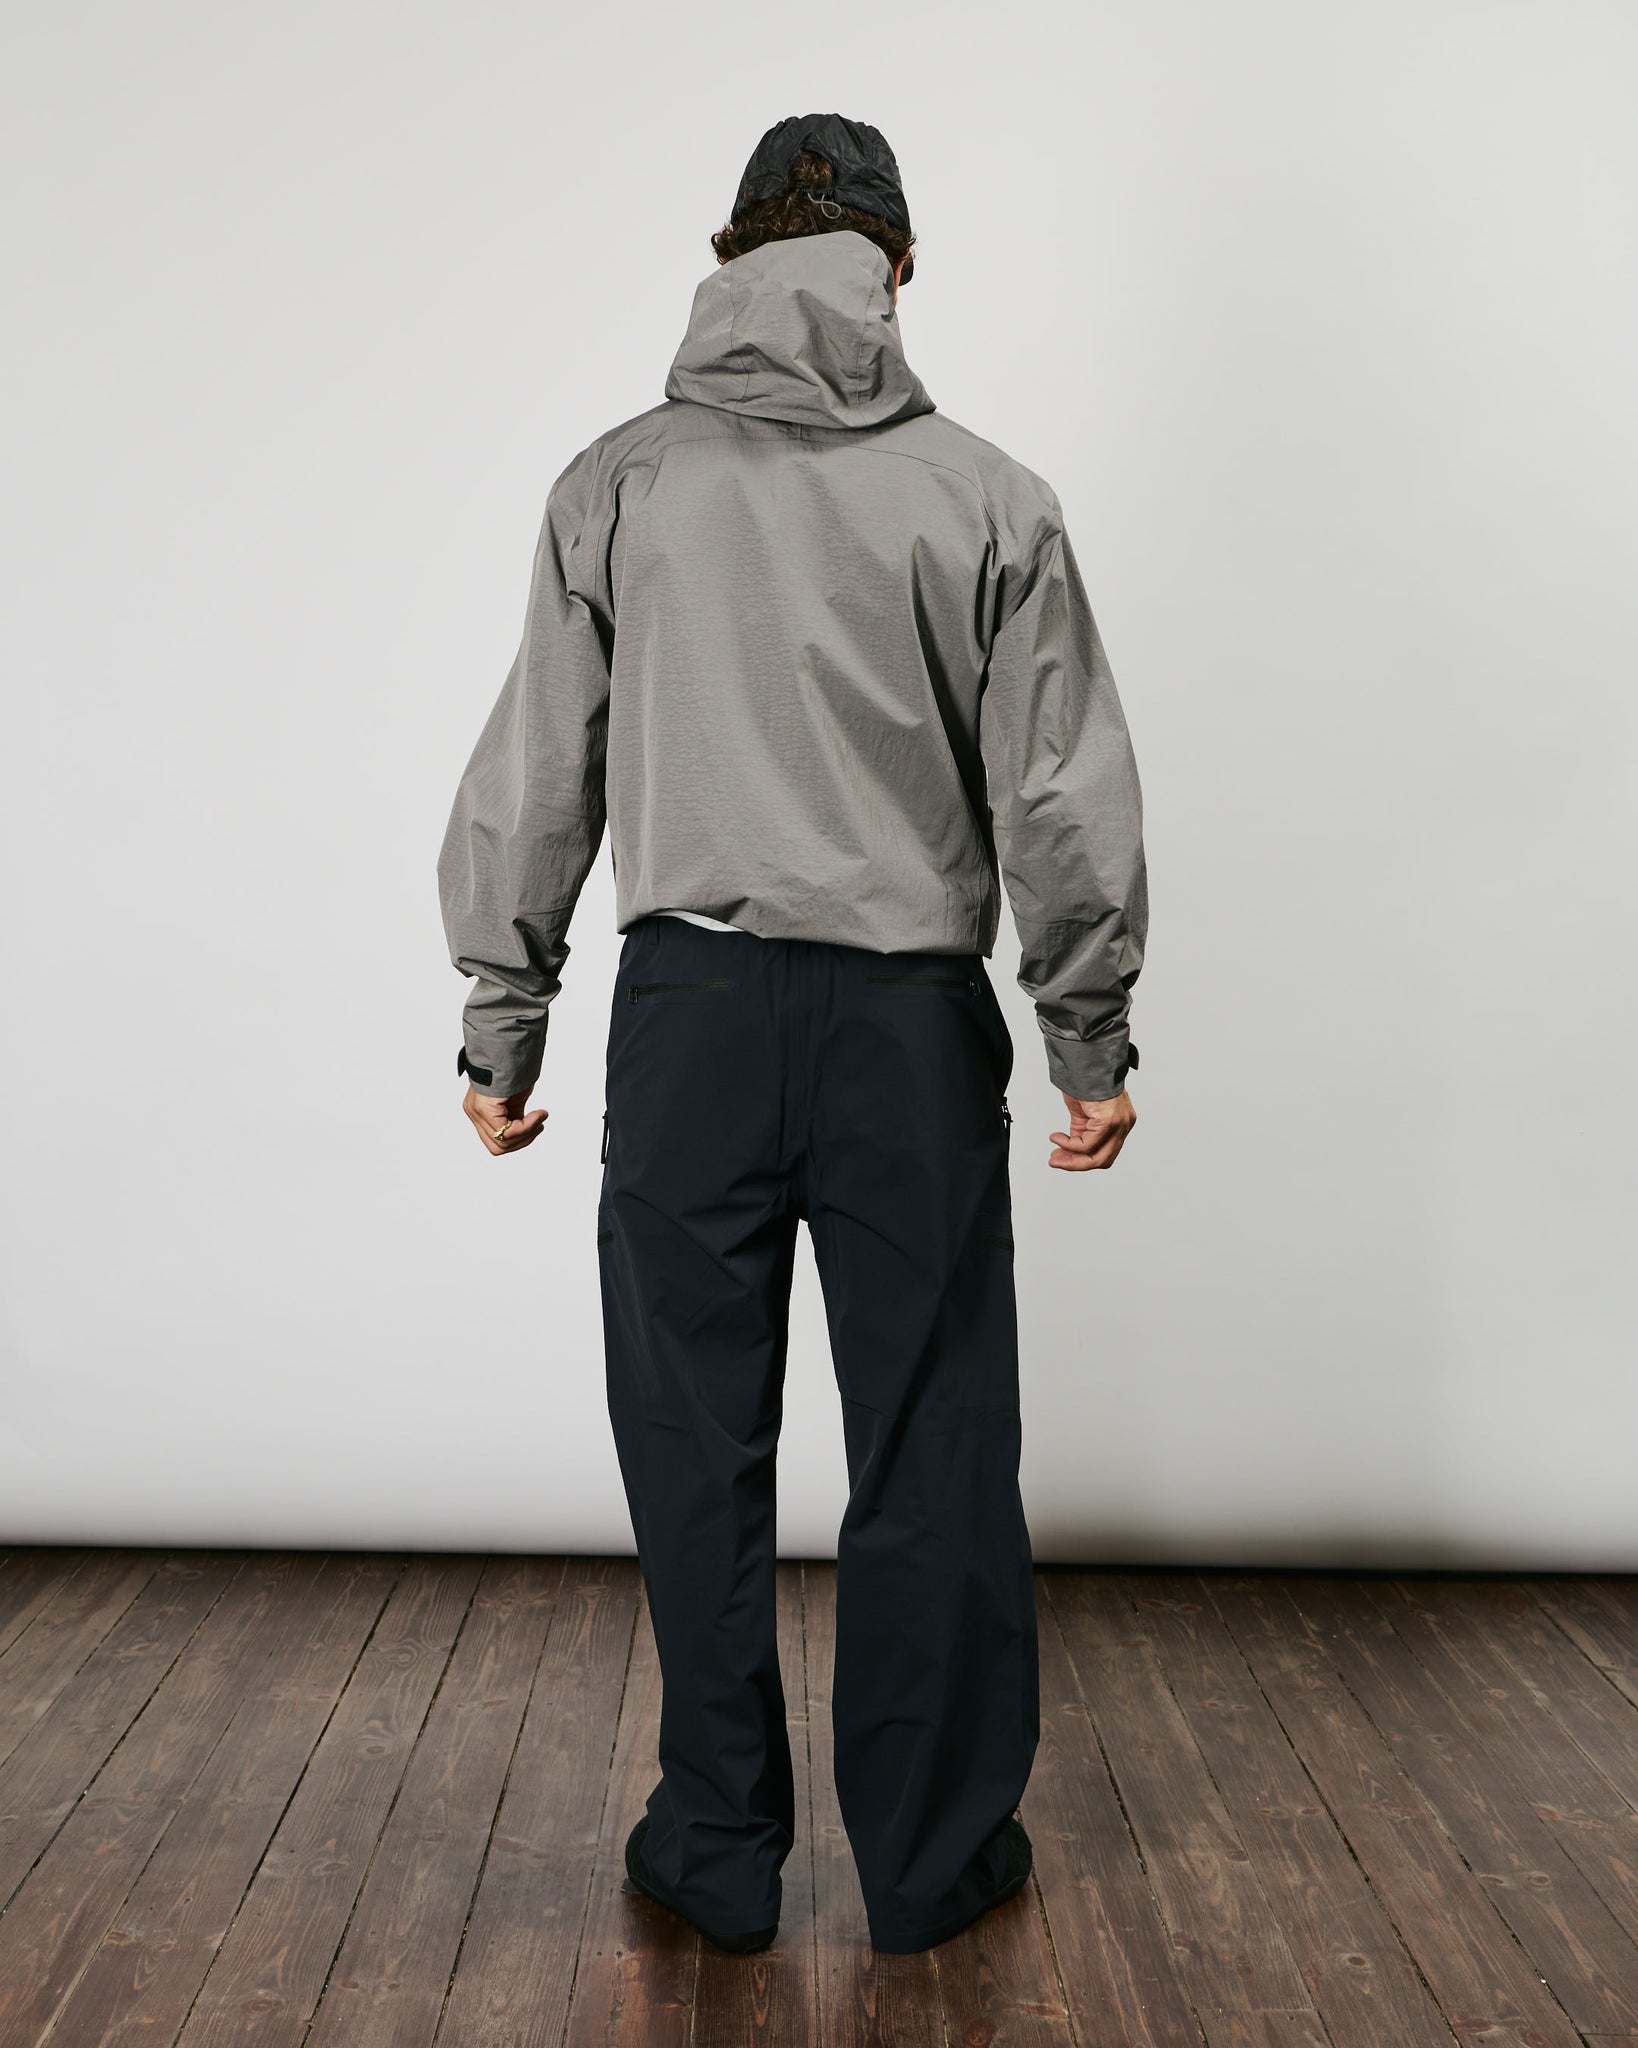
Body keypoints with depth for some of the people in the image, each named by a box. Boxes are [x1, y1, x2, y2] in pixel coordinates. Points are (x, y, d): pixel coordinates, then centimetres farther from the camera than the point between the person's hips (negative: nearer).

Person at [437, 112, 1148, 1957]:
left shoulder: (616, 485, 3)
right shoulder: (987, 497, 1)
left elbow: (532, 781, 3)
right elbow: (1067, 802, 1)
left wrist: (504, 1025, 11)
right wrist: (1093, 1039, 10)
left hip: (690, 1012, 1)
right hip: (914, 1029, 0)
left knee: (697, 1457, 11)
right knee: (931, 1456, 10)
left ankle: (716, 1853, 23)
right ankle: (934, 1857, 23)